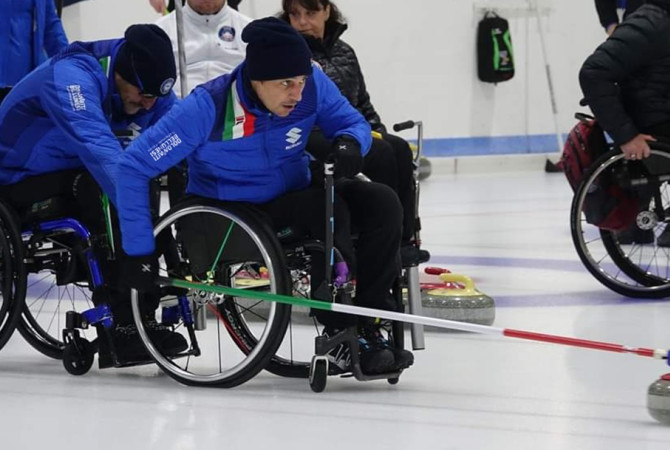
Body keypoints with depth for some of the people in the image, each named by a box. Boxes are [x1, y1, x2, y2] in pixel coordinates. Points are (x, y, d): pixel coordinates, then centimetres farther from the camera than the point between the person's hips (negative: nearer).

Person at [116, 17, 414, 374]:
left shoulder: (313, 85, -15)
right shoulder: (209, 107, -26)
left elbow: (354, 123, 1)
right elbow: (132, 166, -23)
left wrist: (350, 142, -25)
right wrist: (139, 250, -24)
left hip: (293, 194, 5)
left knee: (382, 204, -17)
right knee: (325, 208, -30)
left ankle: (366, 326, -13)